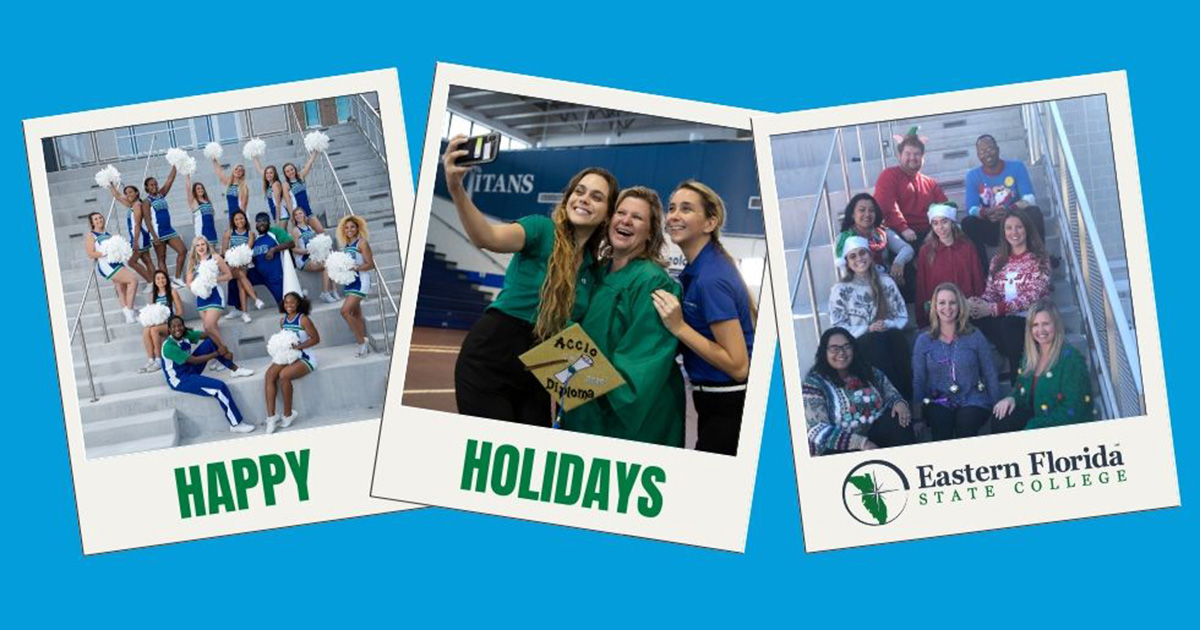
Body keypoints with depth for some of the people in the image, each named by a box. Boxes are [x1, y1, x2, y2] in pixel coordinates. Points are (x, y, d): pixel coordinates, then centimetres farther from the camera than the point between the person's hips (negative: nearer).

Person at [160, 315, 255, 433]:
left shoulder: (185, 335, -5)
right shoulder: (169, 347, -27)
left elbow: (207, 335, 0)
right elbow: (194, 360, -25)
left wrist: (222, 347, -19)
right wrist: (218, 354, -18)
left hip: (191, 370, 8)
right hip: (180, 380, -8)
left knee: (210, 343, -2)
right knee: (220, 387, -23)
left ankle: (234, 369, 6)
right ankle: (236, 424, -15)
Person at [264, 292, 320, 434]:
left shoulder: (303, 319, -12)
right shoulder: (283, 321, 9)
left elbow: (316, 338, -14)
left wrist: (297, 346, -22)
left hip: (304, 357, -6)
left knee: (283, 375, -31)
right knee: (270, 374, -21)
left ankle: (288, 414, -13)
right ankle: (271, 416, -25)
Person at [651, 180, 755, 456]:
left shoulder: (712, 279, -20)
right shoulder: (696, 270, 8)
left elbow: (738, 365, -21)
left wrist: (678, 327, -23)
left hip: (728, 409, -10)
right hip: (714, 402, 10)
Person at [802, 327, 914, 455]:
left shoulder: (869, 372, 11)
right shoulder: (814, 382, -5)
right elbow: (818, 432, -14)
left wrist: (899, 403, -11)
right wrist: (860, 443, -26)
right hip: (838, 451, -4)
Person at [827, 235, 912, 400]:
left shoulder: (886, 282, 10)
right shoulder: (840, 289, 3)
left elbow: (903, 316, 9)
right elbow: (838, 328, -2)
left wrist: (888, 325, -12)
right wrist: (867, 329, -13)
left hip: (891, 337, 2)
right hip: (858, 343, -2)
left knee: (895, 337, -30)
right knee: (878, 341, -33)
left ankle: (905, 397, -23)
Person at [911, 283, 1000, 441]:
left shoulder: (975, 337, 7)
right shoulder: (924, 340, 9)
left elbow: (990, 374, 9)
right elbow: (918, 379, 10)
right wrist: (918, 406, -1)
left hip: (972, 400, 0)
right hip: (938, 402, 0)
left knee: (965, 423, -31)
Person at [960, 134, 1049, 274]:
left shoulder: (1016, 167, -5)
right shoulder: (973, 176, -2)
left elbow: (1030, 199, -15)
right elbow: (971, 209, -12)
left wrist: (1008, 210, -36)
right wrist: (984, 213, -37)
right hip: (992, 228, 1)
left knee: (1034, 213, -30)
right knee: (967, 223, -26)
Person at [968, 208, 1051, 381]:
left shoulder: (1038, 260, 0)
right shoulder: (998, 260, 16)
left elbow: (1031, 297, -13)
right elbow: (990, 293, 10)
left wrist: (994, 309, -24)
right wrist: (975, 303, -16)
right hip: (1004, 320, 4)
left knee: (1009, 325, -39)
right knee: (974, 321, -29)